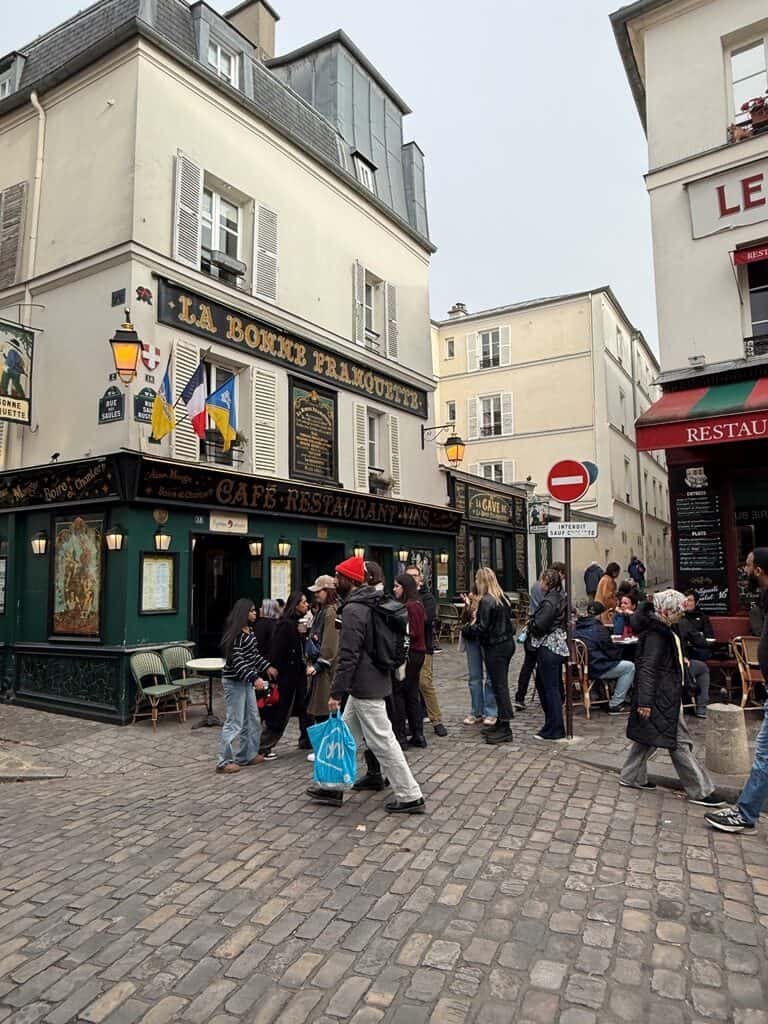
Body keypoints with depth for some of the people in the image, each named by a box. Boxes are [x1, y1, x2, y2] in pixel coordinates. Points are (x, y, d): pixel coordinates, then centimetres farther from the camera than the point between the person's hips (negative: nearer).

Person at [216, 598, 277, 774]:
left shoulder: (249, 631, 8)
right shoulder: (236, 634, -20)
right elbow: (236, 661, -24)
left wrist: (266, 667, 19)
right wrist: (255, 677, -28)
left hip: (246, 680, 10)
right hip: (234, 681, -10)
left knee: (252, 719, 16)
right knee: (234, 722, -3)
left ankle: (247, 755, 27)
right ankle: (224, 762, 8)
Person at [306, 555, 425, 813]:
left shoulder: (353, 610, -19)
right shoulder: (368, 605, 12)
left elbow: (348, 656, -23)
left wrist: (336, 692, -18)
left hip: (364, 687, -10)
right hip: (368, 684, 10)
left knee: (382, 741, -2)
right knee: (347, 735, 18)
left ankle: (410, 797, 6)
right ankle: (334, 787, 29)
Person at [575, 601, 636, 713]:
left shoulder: (576, 628, 7)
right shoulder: (600, 629, -14)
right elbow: (612, 653, -6)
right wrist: (619, 653, 18)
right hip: (594, 670, -8)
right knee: (630, 667, 4)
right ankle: (614, 705, 4)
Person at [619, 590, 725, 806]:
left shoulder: (663, 630, 11)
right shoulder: (655, 634, -21)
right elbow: (647, 669, -25)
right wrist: (645, 701, -26)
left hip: (665, 696, 11)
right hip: (661, 698, -11)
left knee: (647, 737, 16)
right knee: (679, 742, -2)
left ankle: (632, 777, 25)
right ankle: (700, 791, 8)